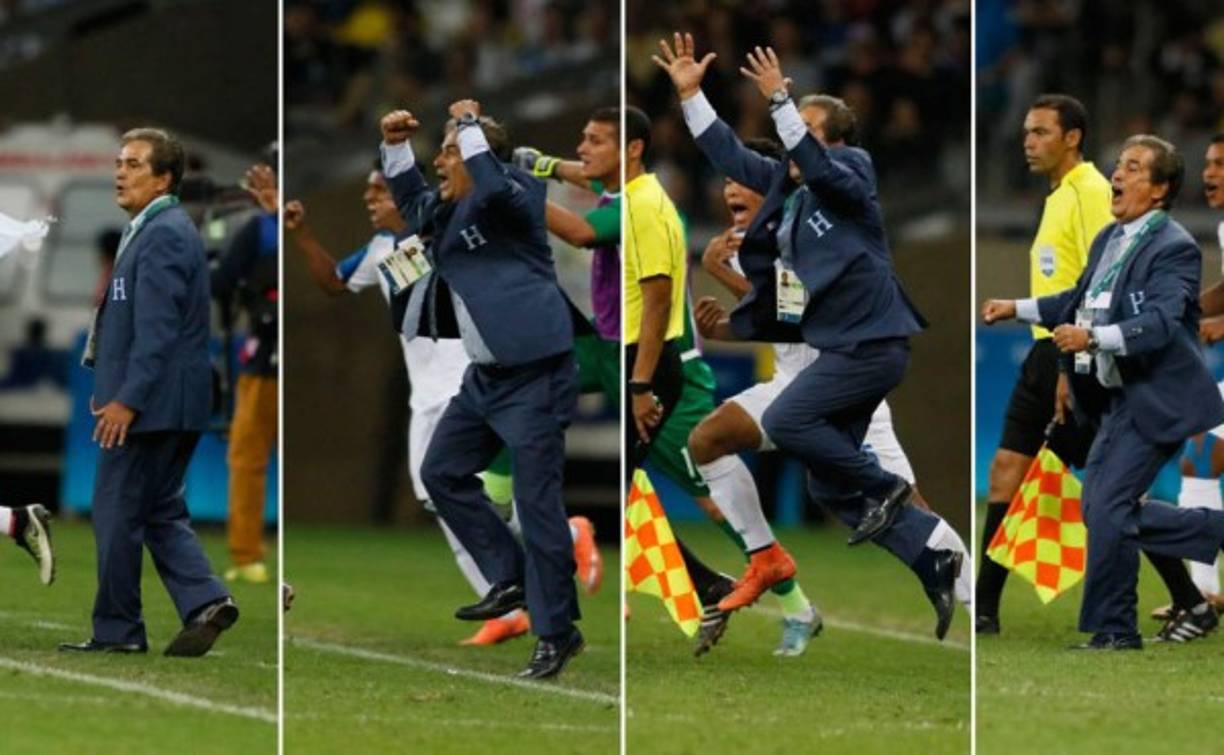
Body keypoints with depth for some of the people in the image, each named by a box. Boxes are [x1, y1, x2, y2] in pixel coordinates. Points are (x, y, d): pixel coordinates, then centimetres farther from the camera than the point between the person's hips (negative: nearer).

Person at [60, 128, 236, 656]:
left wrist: (127, 400, -24)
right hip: (170, 405, 10)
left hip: (150, 403, -10)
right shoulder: (155, 230, 15)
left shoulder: (163, 235, -17)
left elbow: (157, 329, -23)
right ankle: (205, 601, 1)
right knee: (160, 512, 12)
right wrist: (109, 384, 20)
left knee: (117, 513, -2)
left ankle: (116, 630, 5)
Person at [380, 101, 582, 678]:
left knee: (536, 502, -6)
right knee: (442, 474, 15)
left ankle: (557, 631, 2)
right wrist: (395, 146, 16)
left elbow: (492, 185, -36)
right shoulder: (449, 211, 11)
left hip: (533, 375, -10)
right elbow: (411, 202, 31)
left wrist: (468, 125, -23)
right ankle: (511, 579, 23)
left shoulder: (512, 199, -13)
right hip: (485, 374, 10)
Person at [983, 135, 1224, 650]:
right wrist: (1018, 310, 19)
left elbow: (1159, 323, -30)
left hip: (1154, 402, -10)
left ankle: (1113, 629, 3)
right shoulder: (1109, 239, 11)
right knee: (1101, 509, 11)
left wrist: (1092, 338, -42)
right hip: (1119, 399, 10)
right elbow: (1081, 300, 27)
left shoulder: (1173, 249, -17)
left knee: (1108, 507, -10)